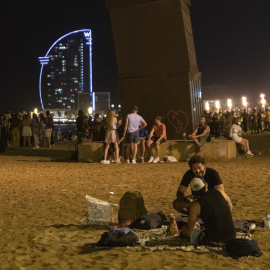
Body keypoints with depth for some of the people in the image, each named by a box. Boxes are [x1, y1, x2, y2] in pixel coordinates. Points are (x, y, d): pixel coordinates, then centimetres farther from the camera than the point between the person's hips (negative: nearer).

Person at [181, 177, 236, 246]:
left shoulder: (195, 205, -12)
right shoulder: (220, 192, -1)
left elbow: (189, 227, 2)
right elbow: (230, 208, 19)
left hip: (212, 241, -4)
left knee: (185, 230, 15)